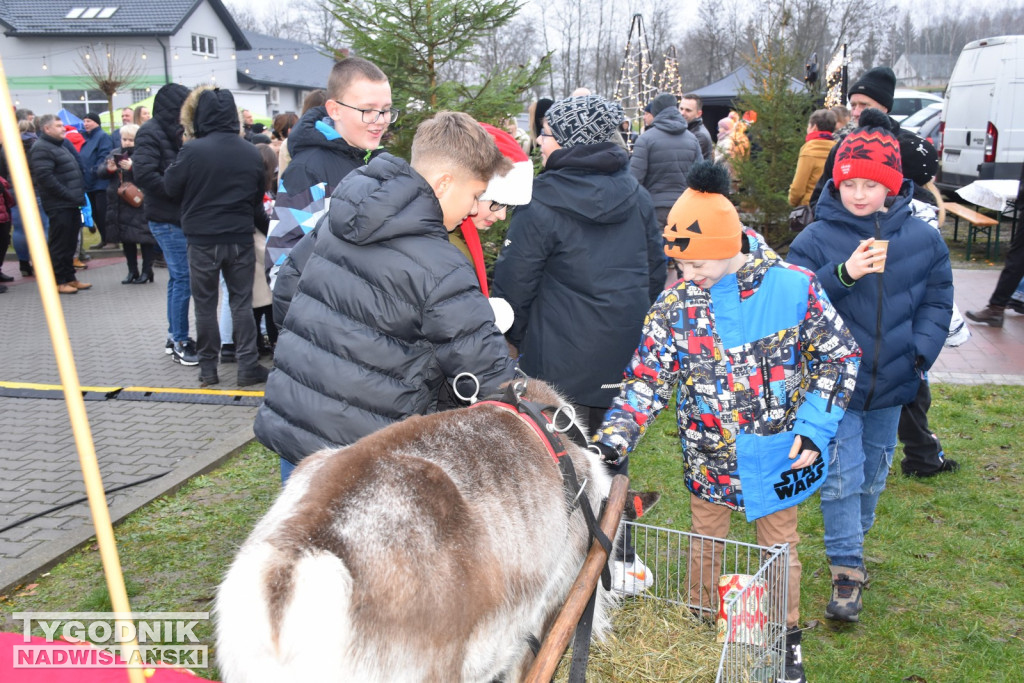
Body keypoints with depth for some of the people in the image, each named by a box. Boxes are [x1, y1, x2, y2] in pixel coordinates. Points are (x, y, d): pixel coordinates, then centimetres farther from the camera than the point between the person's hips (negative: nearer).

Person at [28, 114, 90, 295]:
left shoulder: (60, 146, 21)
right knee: (59, 244, -4)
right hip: (58, 205, -9)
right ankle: (58, 281, 2)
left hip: (71, 204, 9)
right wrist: (68, 195, -19)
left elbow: (76, 171, 26)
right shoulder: (41, 149, -10)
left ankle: (69, 277, 21)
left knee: (70, 244, 14)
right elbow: (45, 177, -20)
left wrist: (79, 195, 13)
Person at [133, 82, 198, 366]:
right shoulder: (151, 132, -10)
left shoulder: (176, 131, 15)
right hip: (167, 218, -8)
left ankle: (175, 337, 23)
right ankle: (180, 342, 1)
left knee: (178, 277, 13)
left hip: (181, 216, 8)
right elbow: (144, 175, -21)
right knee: (183, 278, -7)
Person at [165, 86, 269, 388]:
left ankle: (208, 368, 16)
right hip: (241, 239, 3)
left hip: (203, 240, -2)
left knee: (205, 305, 9)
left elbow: (171, 187, -2)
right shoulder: (252, 153, 0)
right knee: (242, 303, 9)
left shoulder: (193, 151, -14)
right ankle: (248, 366, 7)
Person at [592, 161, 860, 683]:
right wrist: (609, 445, -23)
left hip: (777, 457, -1)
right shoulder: (675, 304, -12)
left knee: (779, 548, 18)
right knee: (705, 545, 18)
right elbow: (647, 379, -11)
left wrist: (814, 429, -11)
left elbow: (838, 356, -4)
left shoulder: (793, 287, -15)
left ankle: (786, 639, 43)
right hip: (708, 459, 1)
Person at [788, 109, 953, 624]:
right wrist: (842, 275, -28)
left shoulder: (922, 239, -1)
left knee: (873, 474, 19)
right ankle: (847, 571, 9)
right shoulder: (816, 239, -9)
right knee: (841, 477, -4)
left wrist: (920, 351, -6)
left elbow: (937, 302, 7)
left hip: (891, 384, 4)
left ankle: (851, 543, 41)